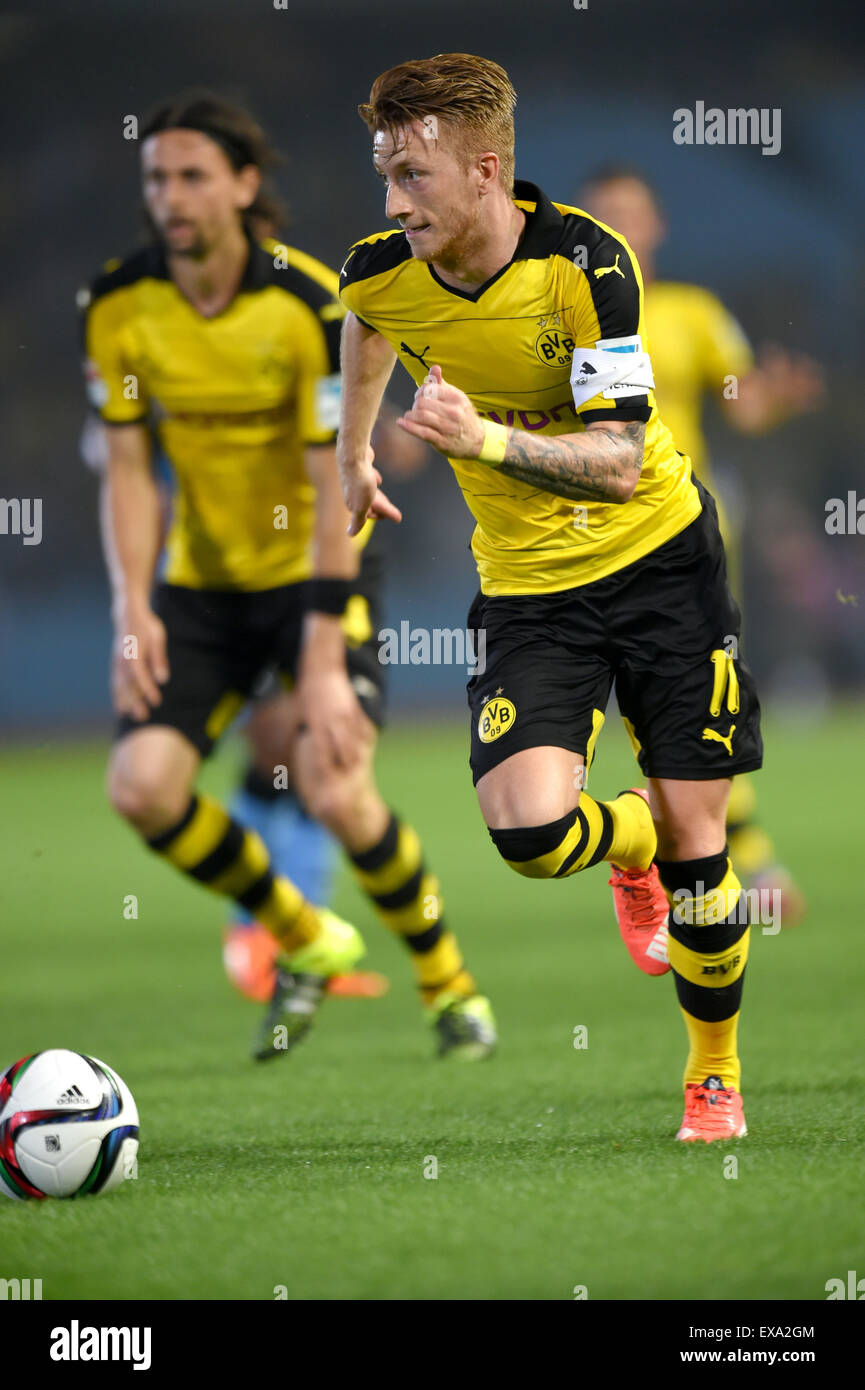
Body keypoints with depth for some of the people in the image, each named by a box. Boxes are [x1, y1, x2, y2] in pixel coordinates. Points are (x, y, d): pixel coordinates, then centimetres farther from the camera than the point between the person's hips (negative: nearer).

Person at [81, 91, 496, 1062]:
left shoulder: (309, 304, -20)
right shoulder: (119, 306, -8)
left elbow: (335, 488, -21)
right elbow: (128, 469, -2)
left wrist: (323, 662, -26)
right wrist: (133, 608, -16)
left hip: (310, 573, -4)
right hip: (200, 585, 4)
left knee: (337, 795, -20)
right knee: (142, 784, -14)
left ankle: (448, 981, 8)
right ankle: (306, 942, 12)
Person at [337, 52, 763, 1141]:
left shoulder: (585, 262, -22)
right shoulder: (382, 276, -11)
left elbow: (617, 461, -26)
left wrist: (484, 439, -41)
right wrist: (354, 455, 30)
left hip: (659, 555, -2)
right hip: (530, 588, 2)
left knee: (696, 834, -1)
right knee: (529, 832, -19)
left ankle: (715, 1068, 23)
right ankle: (631, 840, 19)